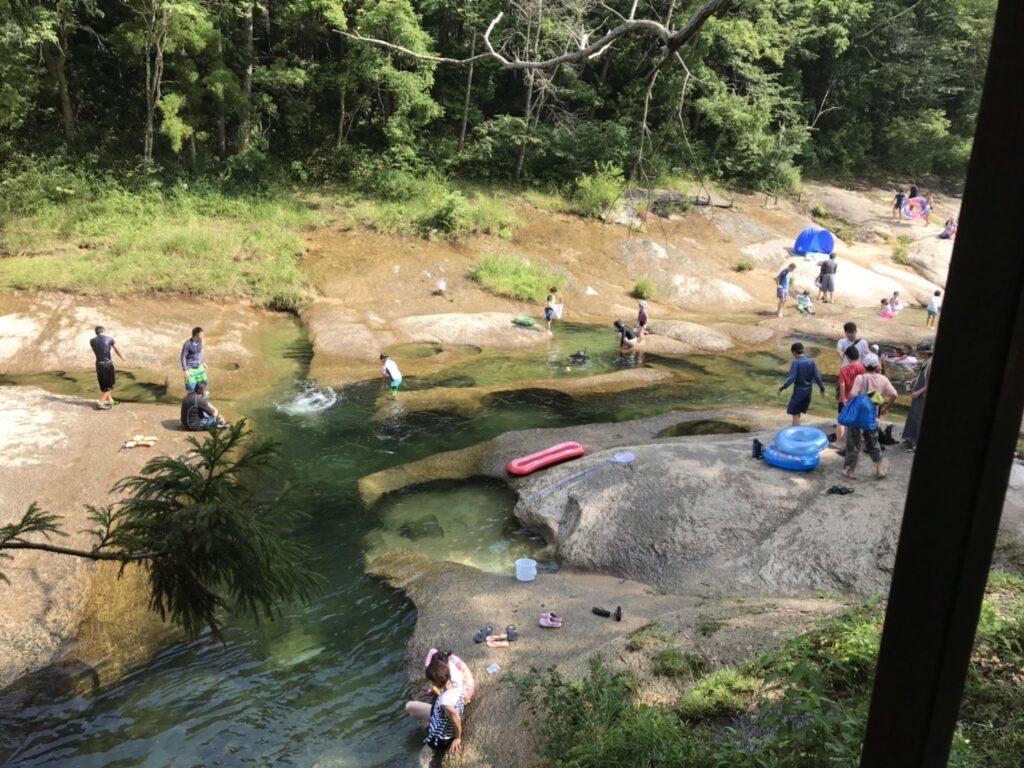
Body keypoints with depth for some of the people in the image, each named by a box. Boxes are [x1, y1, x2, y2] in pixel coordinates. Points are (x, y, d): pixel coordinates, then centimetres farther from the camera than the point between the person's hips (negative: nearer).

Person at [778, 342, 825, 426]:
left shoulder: (795, 363, -15)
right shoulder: (811, 362, 1)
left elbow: (791, 378, -21)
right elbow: (817, 377, 1)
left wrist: (781, 388, -15)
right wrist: (822, 389, 9)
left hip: (799, 390, -6)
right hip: (808, 390, 6)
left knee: (795, 413, 2)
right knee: (798, 412, 18)